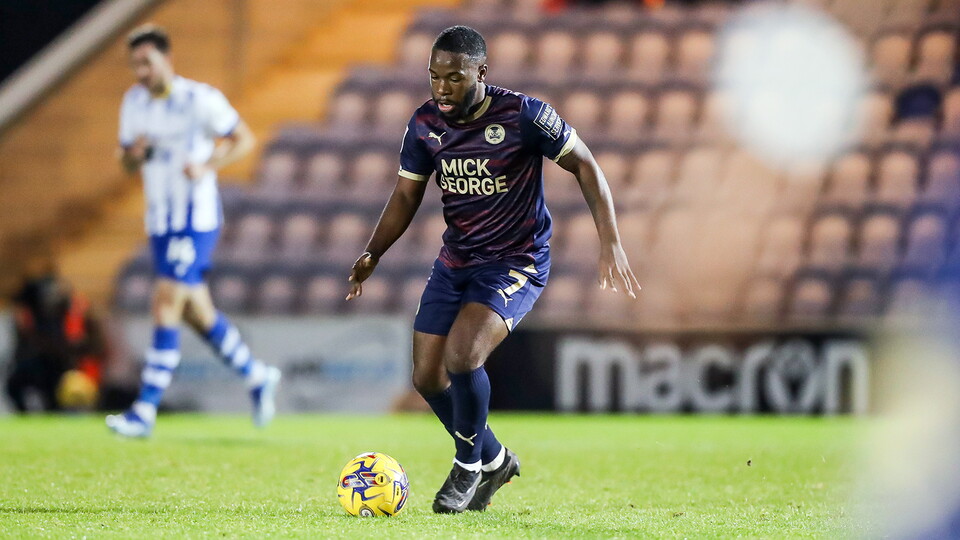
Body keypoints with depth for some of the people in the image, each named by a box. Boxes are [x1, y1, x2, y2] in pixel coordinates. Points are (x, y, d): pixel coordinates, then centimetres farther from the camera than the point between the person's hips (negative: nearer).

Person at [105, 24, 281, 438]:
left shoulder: (200, 99, -12)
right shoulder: (133, 102, 7)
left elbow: (244, 139, -6)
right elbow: (128, 164, 15)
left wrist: (207, 166, -21)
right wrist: (134, 152, -9)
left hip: (196, 220, -7)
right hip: (160, 221, 7)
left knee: (165, 307, -15)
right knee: (197, 313, 13)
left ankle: (145, 411, -16)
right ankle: (257, 377, 33)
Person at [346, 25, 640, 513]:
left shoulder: (522, 116, -18)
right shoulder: (425, 124, -3)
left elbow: (584, 166, -9)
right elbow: (406, 196, 7)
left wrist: (610, 243, -17)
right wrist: (372, 255, -7)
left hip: (515, 264, -6)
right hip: (455, 262, 6)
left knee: (462, 356, -26)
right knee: (427, 378, 3)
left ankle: (468, 465, 1)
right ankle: (493, 460, 29)